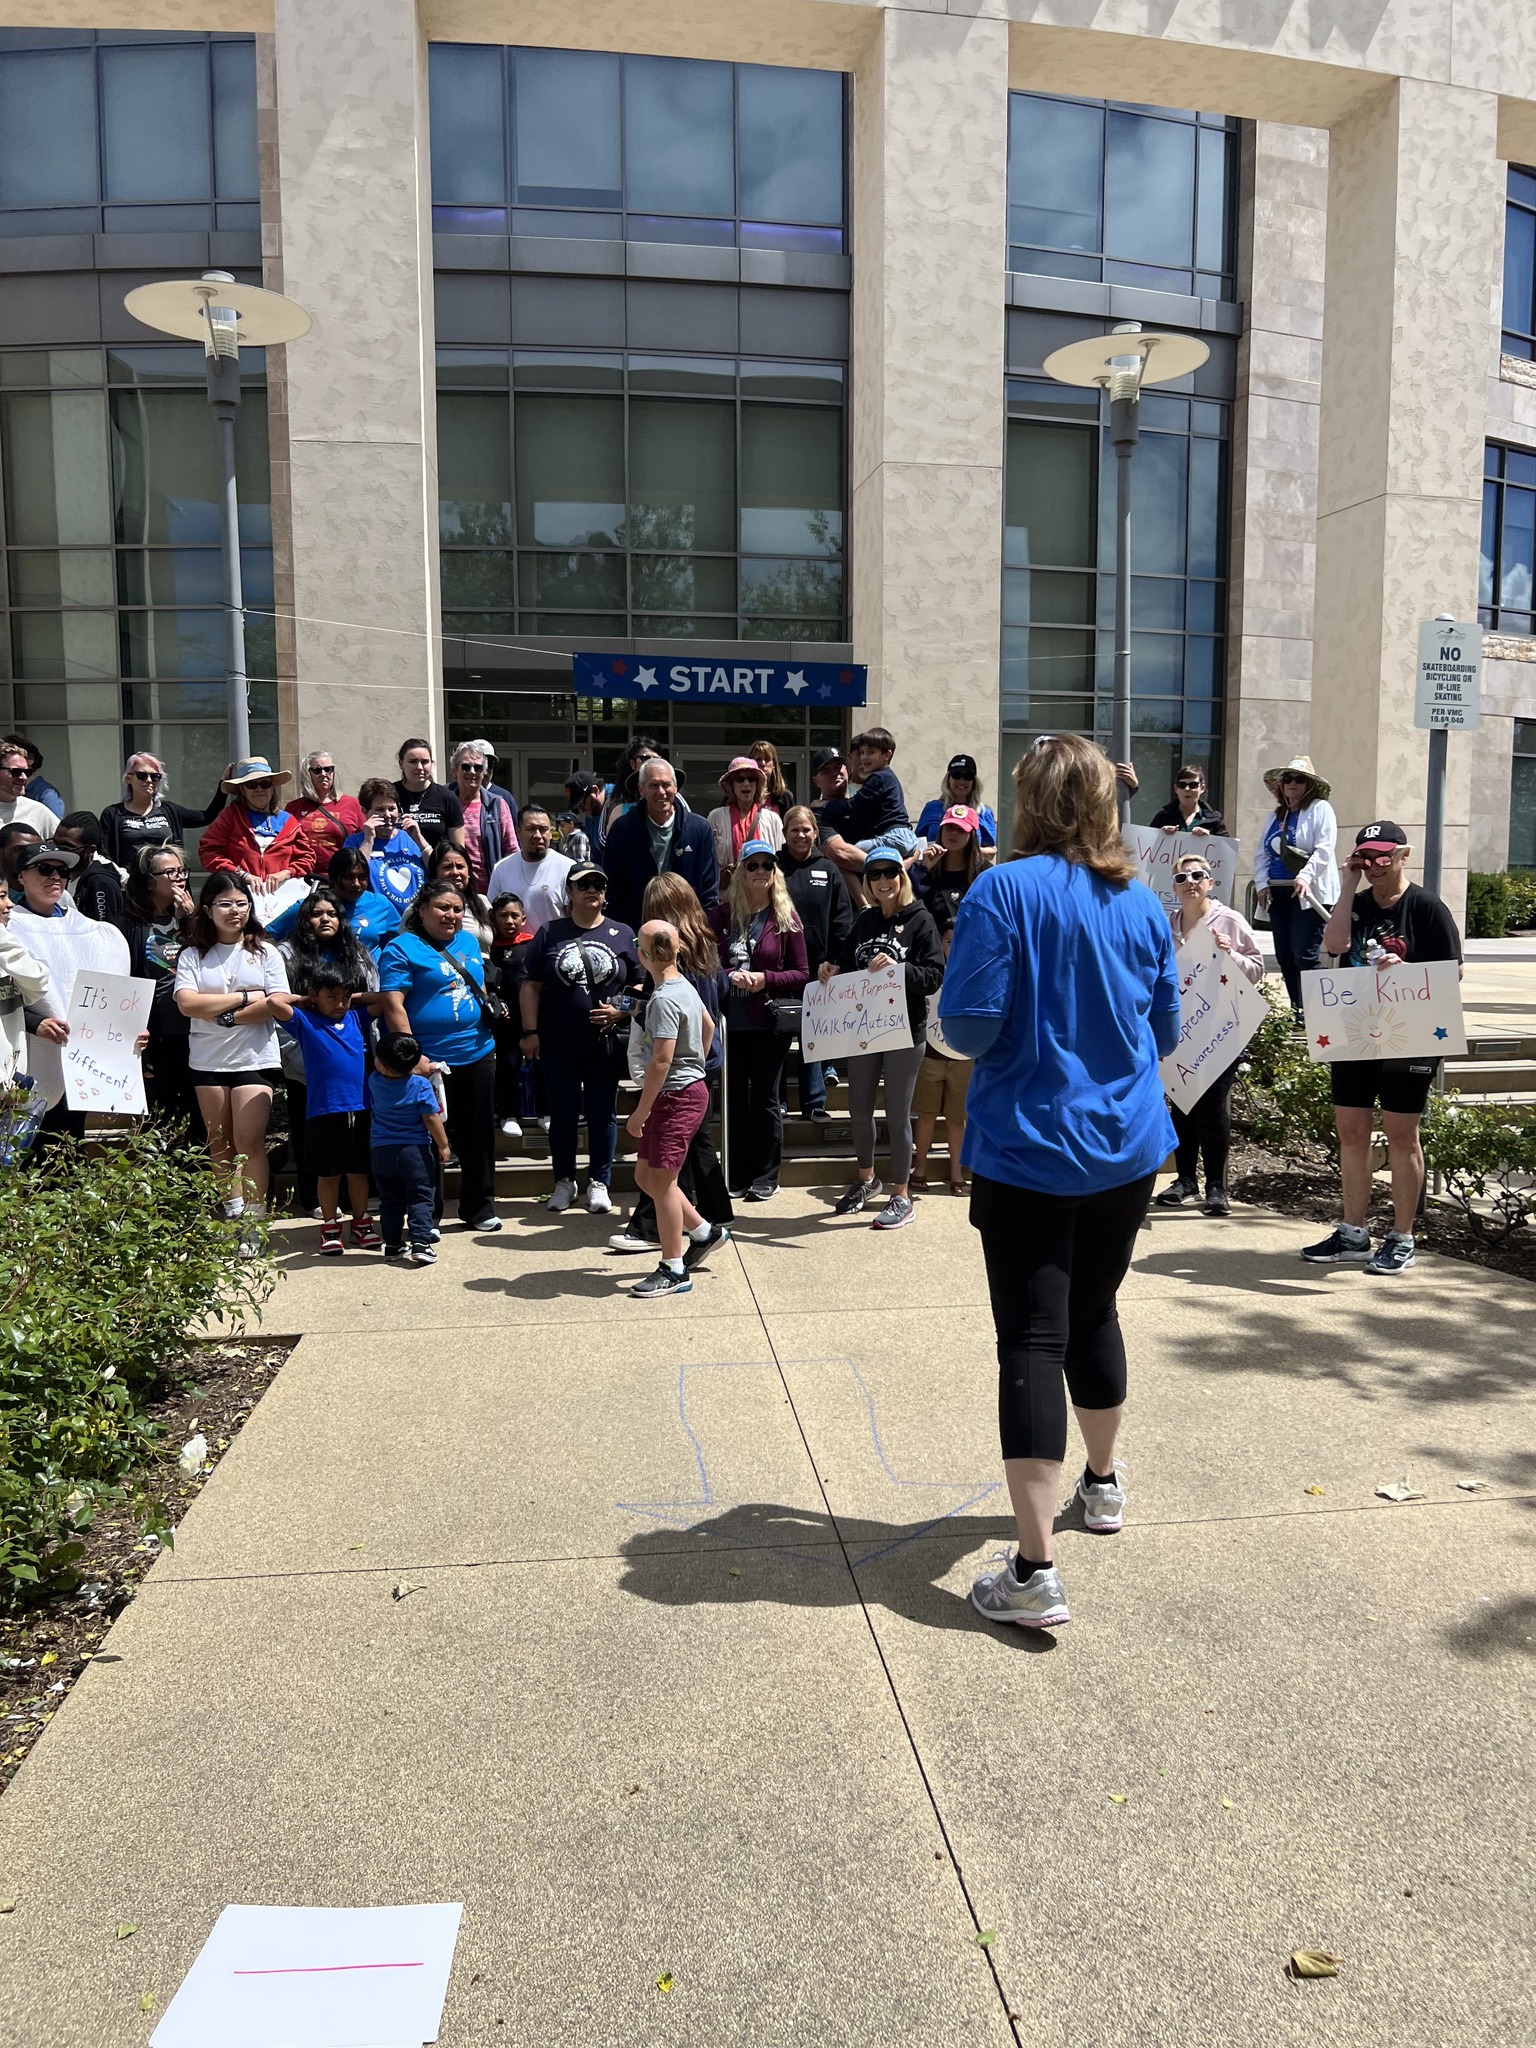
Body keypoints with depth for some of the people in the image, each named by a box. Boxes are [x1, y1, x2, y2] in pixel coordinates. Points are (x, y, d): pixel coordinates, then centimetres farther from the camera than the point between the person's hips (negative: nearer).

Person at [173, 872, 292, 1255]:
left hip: (255, 1060, -2)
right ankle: (233, 1214, 20)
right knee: (220, 1144, 9)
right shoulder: (193, 955, 5)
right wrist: (245, 998, -10)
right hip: (208, 1061, 2)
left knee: (249, 1142, -7)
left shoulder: (265, 952, 3)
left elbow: (277, 1006, -7)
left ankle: (253, 1224, -5)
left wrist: (225, 1016, -13)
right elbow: (187, 1003, -10)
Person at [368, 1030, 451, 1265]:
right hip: (414, 1150, -3)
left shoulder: (374, 1081, -2)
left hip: (380, 1151, 3)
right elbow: (432, 1119, -11)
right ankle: (421, 1244, -9)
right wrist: (443, 1146, 1)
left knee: (390, 1201, 14)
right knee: (420, 1199, 1)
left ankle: (392, 1245, 19)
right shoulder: (421, 1085, -12)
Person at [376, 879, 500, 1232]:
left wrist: (493, 1010, 11)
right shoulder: (402, 949, -7)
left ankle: (480, 1208, 26)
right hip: (431, 1060, -6)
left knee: (479, 1135, 13)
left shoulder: (469, 942, 13)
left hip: (478, 1055, 6)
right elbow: (392, 1006, -15)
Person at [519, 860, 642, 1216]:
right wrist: (530, 1031, -2)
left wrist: (622, 1010, -10)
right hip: (558, 1044, 0)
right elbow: (531, 986, 4)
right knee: (562, 1115, 9)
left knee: (602, 1114, 7)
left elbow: (642, 986, 7)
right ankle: (564, 1181, 24)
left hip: (607, 1043, 0)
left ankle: (599, 1183, 20)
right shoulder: (550, 933, 4)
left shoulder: (622, 934, 5)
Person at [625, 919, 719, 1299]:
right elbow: (708, 1026, 25)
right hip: (690, 1088, 10)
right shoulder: (684, 986, 9)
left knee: (661, 1181, -3)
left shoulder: (663, 1000, -21)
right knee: (645, 1176, 15)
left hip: (676, 1097, -10)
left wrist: (641, 1112, -20)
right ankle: (704, 1231, 26)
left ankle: (673, 1270, 6)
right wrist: (696, 1065, 30)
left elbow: (661, 1061, -25)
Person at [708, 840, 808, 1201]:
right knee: (733, 1097, 7)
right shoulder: (722, 915, 5)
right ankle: (736, 1176, 17)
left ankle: (765, 1177, 14)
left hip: (769, 1022, -2)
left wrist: (765, 979, -14)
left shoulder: (786, 919, 0)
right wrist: (730, 977, -12)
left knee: (766, 1099, 5)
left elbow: (802, 974, 1)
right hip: (731, 1020, 2)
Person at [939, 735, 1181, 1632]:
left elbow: (968, 1025, -18)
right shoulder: (1141, 902, 2)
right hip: (1127, 1146, 5)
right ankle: (1103, 1481, 44)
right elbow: (1165, 1031, 11)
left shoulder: (1004, 892, -14)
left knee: (1032, 1344, -3)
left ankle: (1036, 1573, -5)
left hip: (1028, 1148, -5)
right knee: (1095, 1313, 24)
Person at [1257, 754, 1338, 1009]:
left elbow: (1324, 849, -13)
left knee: (1304, 957, -12)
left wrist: (1305, 876, -25)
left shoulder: (1320, 809, -1)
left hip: (1309, 894, -7)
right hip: (1278, 893, 7)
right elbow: (1263, 852, 16)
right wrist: (1263, 883, 3)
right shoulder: (1276, 815, 19)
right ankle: (1295, 1011, 14)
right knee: (1284, 957, 7)